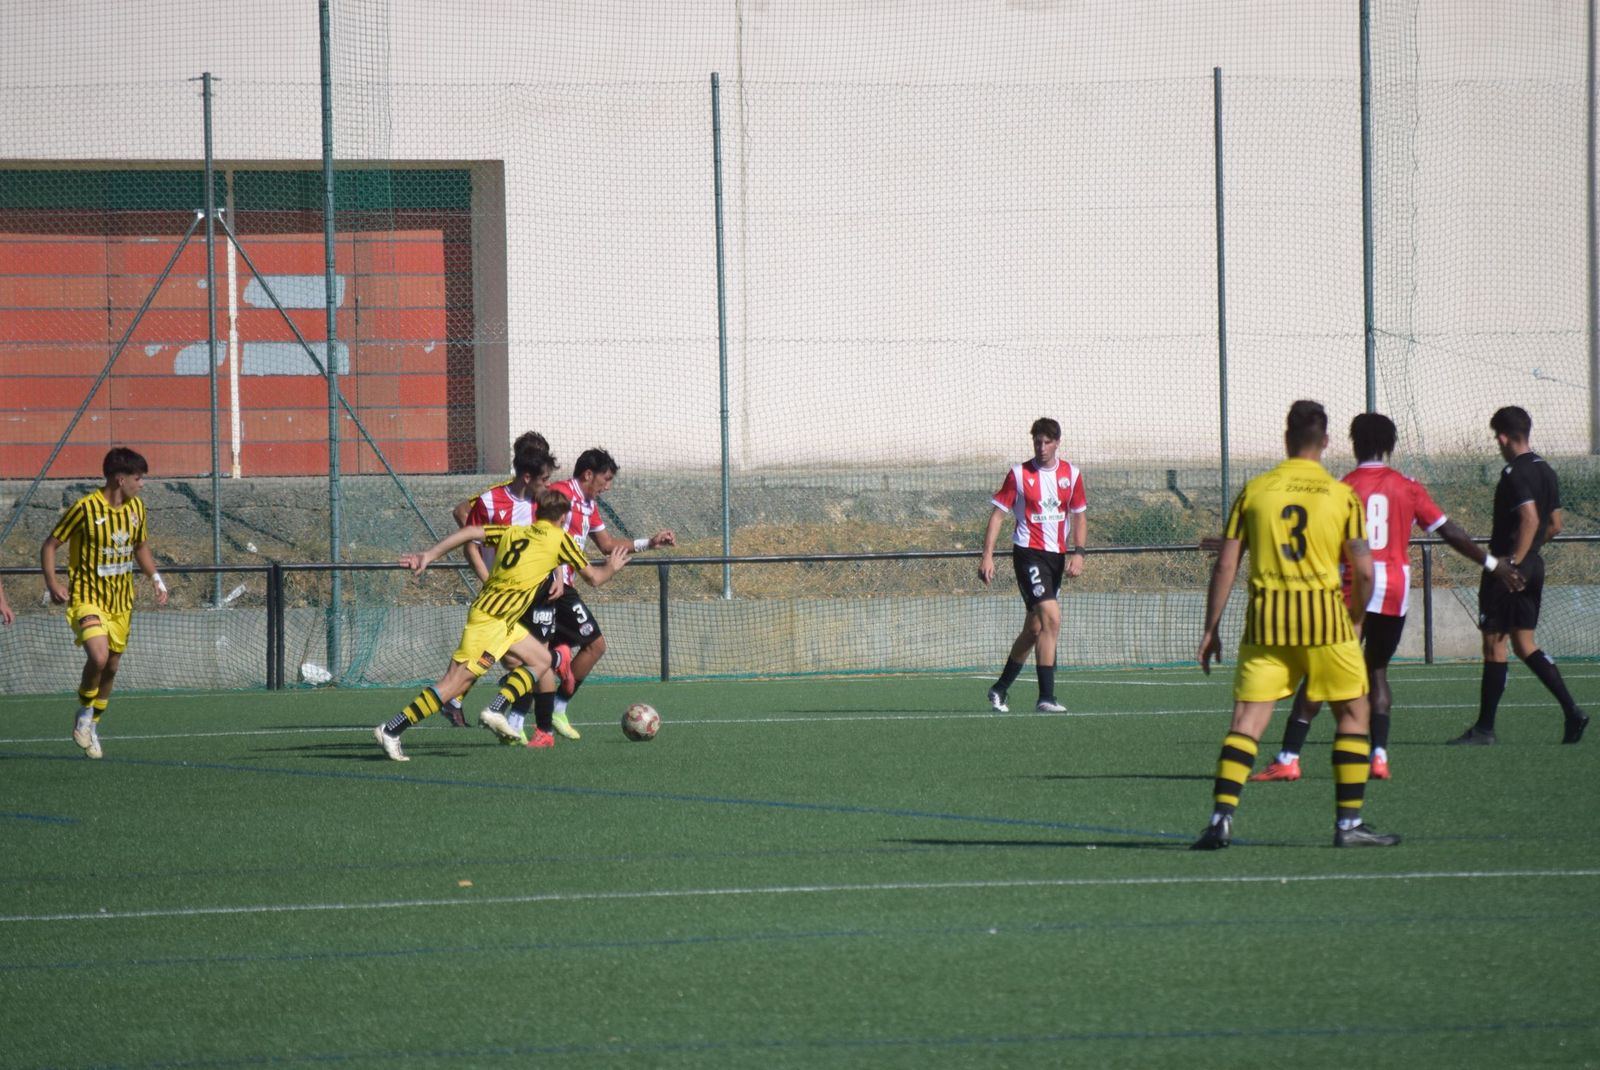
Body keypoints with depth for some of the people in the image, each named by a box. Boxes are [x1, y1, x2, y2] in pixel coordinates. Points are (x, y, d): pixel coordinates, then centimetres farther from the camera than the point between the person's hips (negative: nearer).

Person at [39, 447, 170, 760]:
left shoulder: (136, 507, 3)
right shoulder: (85, 508, -16)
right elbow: (50, 545, -8)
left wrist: (156, 578, 7)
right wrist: (52, 584, -18)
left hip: (121, 601, 6)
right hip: (88, 597, -6)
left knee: (112, 666, 11)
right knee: (99, 656, -25)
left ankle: (92, 728, 30)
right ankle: (84, 715, 0)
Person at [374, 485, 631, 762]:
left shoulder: (512, 531, 17)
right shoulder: (560, 538, 1)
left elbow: (469, 532, 4)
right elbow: (594, 577, 9)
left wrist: (429, 555, 1)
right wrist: (612, 567, 30)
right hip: (492, 619, -9)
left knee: (542, 660, 20)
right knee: (455, 683, -13)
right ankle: (391, 730, -20)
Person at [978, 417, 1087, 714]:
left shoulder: (1071, 475, 7)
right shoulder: (1019, 474, -4)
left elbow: (1078, 516, 15)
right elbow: (998, 514, -3)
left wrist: (1078, 552, 0)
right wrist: (987, 555, -11)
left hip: (1056, 556, 5)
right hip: (1028, 553, -5)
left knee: (1034, 628, 12)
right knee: (1052, 618, -20)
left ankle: (1000, 689, 28)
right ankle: (1046, 697, -19)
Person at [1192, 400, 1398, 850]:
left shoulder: (1254, 491, 5)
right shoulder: (1342, 496, 1)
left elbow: (1225, 566, 3)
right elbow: (1364, 572, 0)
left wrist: (1211, 629, 9)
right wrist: (1355, 620, 17)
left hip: (1266, 617, 1)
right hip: (1324, 614, -1)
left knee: (1247, 719, 2)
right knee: (1354, 712, 13)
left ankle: (1221, 817, -11)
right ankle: (1348, 821, 8)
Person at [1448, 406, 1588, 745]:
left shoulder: (1515, 473, -15)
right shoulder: (1546, 472, 12)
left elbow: (1530, 518, -26)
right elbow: (1555, 525, 16)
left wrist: (1513, 561, -24)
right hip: (1533, 565, 9)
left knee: (1494, 644, -1)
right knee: (1525, 644, 13)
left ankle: (1484, 727, 4)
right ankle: (1571, 711, 2)